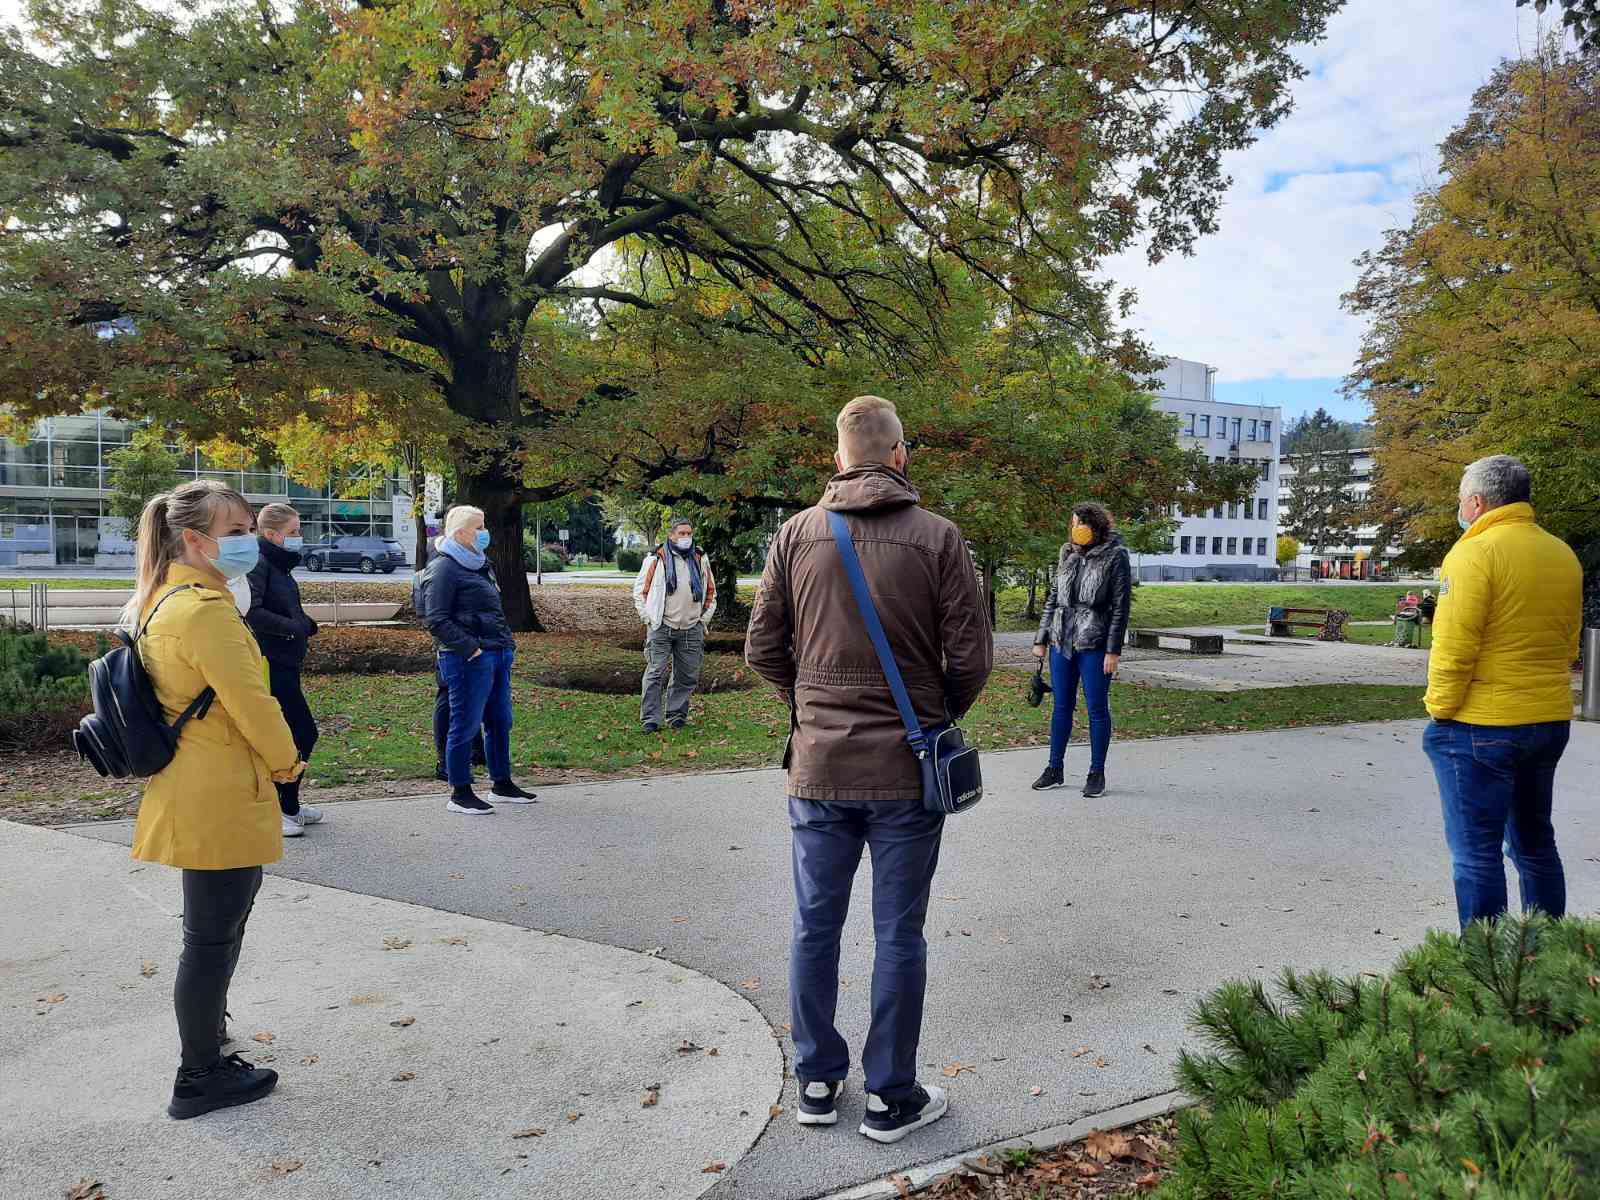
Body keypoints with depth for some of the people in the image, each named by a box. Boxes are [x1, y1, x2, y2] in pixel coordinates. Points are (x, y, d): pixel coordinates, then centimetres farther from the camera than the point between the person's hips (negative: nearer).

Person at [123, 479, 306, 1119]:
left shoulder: (163, 601, 11)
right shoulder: (205, 609, -22)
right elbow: (250, 702, -21)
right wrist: (287, 764, -5)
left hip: (197, 796, 10)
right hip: (221, 801, -10)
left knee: (214, 933, 22)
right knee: (213, 938, 3)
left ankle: (204, 1048, 38)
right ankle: (200, 1079, 17)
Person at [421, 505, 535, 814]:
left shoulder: (481, 565, 18)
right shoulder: (444, 568, -10)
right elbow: (437, 621, -15)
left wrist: (506, 643, 17)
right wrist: (470, 648, -20)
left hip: (497, 656, 9)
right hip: (469, 660, -9)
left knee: (500, 722, 15)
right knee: (465, 725, -1)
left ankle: (502, 784, 28)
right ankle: (460, 793, 10)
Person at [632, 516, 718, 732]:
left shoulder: (701, 559, 11)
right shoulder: (656, 559, 0)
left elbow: (710, 591, 21)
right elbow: (640, 590, 6)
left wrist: (705, 619, 12)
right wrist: (648, 618, -1)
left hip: (692, 630, 4)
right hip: (661, 628, -3)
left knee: (688, 676, 7)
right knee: (656, 673, -6)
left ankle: (677, 714, 20)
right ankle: (650, 719, -1)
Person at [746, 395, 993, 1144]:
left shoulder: (796, 534, -1)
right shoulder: (937, 538, -7)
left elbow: (762, 649, 2)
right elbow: (972, 655, -7)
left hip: (818, 766, 2)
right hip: (906, 771, -2)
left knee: (815, 927, 15)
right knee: (898, 936, 9)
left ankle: (817, 1081, 28)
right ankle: (891, 1097, 21)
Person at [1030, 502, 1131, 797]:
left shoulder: (1115, 556, -4)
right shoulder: (1067, 554, 11)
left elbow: (1120, 606, -7)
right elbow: (1053, 597, 15)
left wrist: (1113, 650, -12)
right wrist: (1041, 639, 12)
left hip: (1094, 645, -5)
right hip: (1062, 642, 5)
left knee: (1097, 708, 3)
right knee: (1061, 706, 10)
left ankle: (1097, 774, 13)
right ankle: (1055, 769, 20)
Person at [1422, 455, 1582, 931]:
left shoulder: (1474, 553, -15)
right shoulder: (1563, 554, 9)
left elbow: (1453, 646, -18)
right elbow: (1569, 646, 16)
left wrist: (1440, 709, -8)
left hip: (1482, 726, -8)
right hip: (1551, 720, 8)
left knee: (1476, 851, 0)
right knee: (1535, 843, 20)